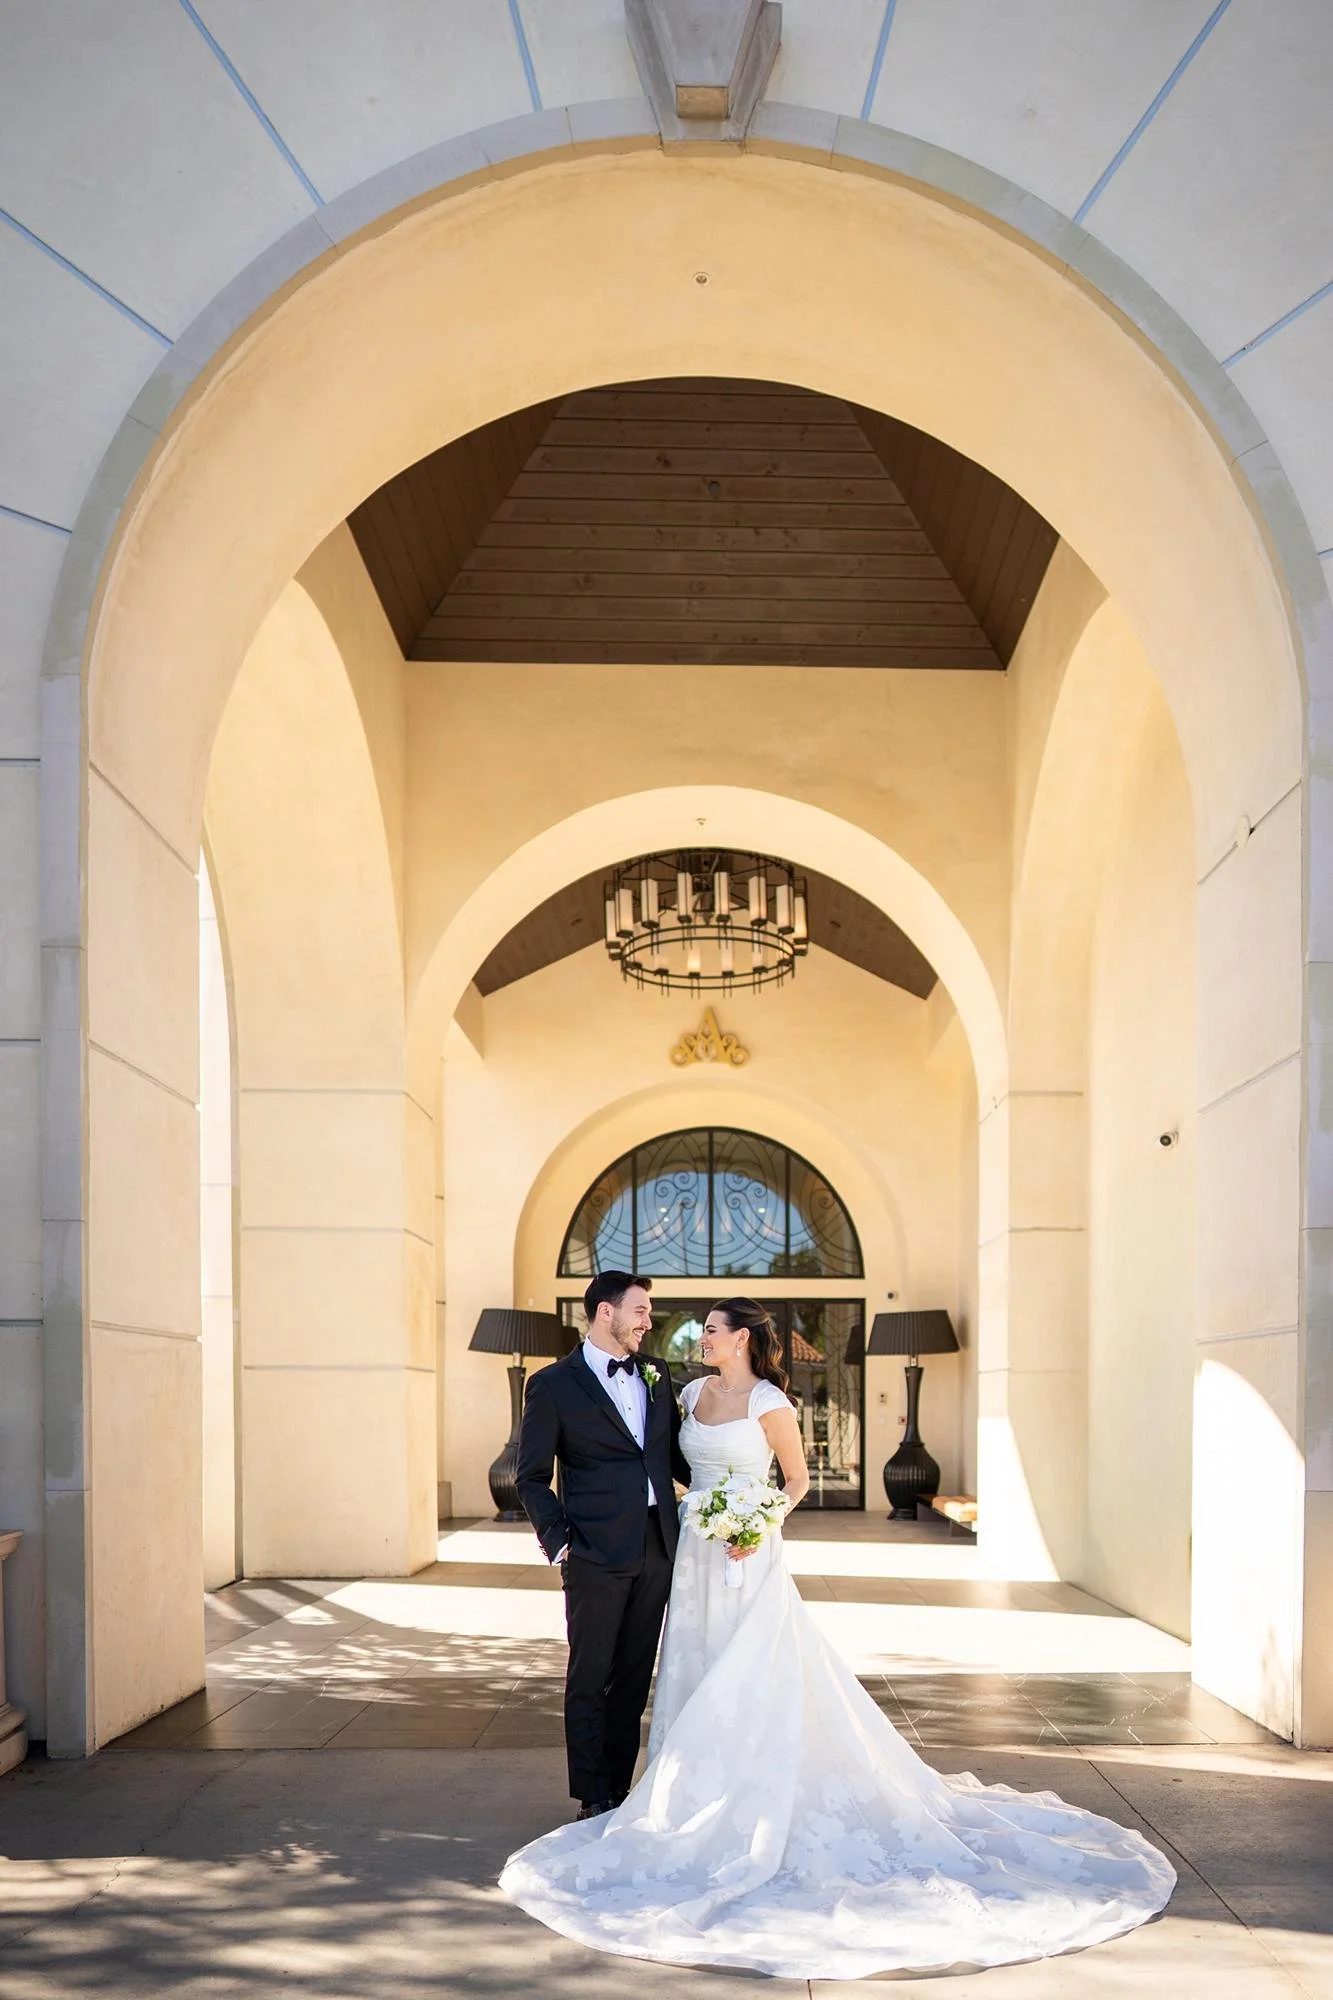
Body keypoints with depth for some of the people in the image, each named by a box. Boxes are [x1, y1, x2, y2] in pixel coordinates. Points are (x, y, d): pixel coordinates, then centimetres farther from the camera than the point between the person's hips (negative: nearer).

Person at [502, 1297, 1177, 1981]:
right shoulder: (694, 1394, 9)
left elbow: (797, 1478, -4)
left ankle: (755, 1806, 2)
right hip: (697, 1557, 6)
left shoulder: (768, 1401, -9)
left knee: (748, 1682, -4)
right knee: (697, 1675, 8)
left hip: (748, 1560, -6)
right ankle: (705, 1795, 17)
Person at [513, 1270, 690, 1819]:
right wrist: (558, 1541, -8)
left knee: (634, 1678, 10)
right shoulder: (554, 1385, -3)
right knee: (589, 1680, 2)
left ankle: (619, 1790, 19)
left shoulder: (657, 1376, 12)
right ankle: (592, 1800, 9)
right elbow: (531, 1479, -1)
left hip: (656, 1550, 5)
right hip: (596, 1554, -5)